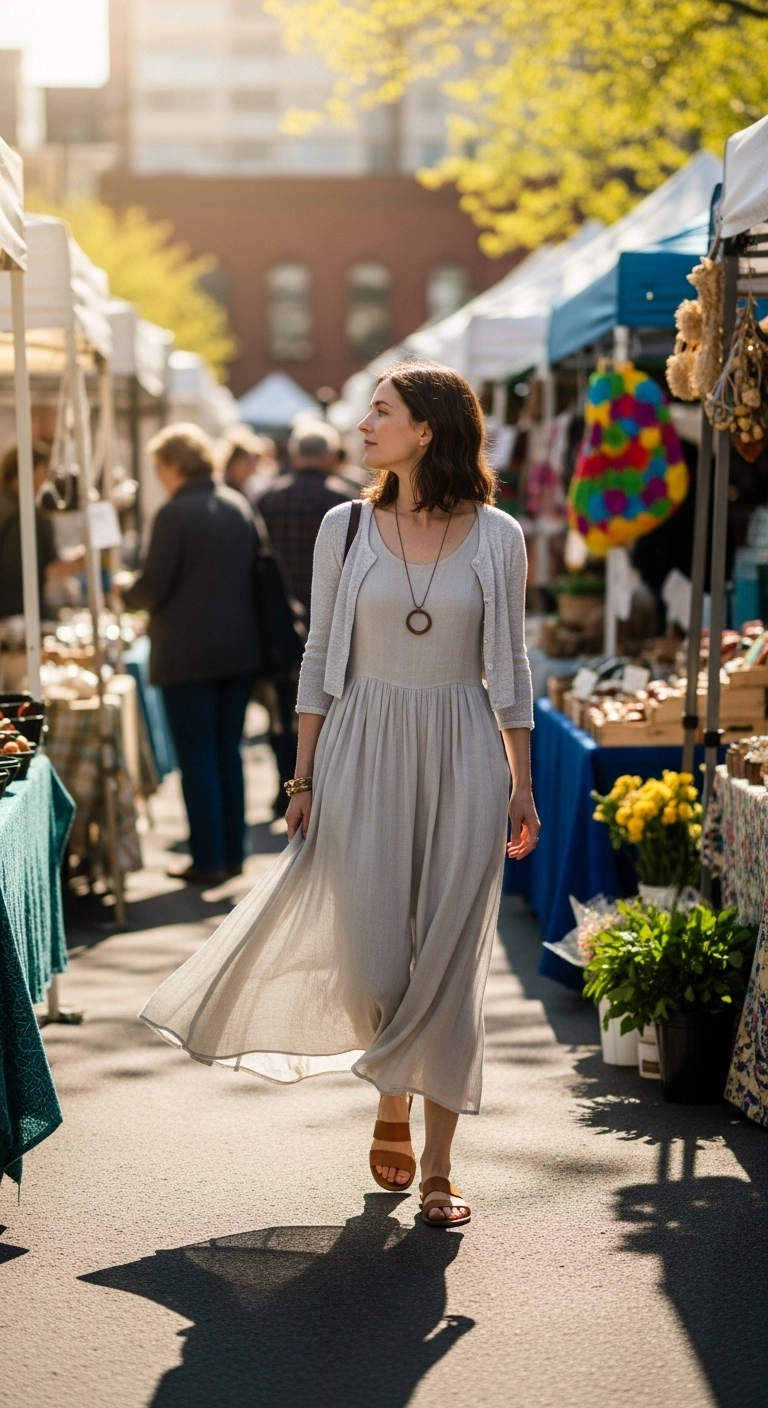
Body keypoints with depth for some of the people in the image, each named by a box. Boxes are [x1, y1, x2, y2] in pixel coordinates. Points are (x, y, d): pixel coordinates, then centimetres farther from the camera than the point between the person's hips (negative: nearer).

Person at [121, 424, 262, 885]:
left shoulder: (175, 514, -15)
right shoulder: (240, 506, 5)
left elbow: (154, 589, -15)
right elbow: (256, 571, 10)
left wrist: (126, 591, 5)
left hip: (189, 653, -6)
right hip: (240, 649, 6)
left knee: (198, 758, 2)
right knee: (229, 752, 15)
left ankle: (209, 860, 4)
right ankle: (234, 852, 19)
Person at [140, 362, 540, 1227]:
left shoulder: (495, 537, 1)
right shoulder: (346, 529, 3)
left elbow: (510, 668, 5)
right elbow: (319, 659, 6)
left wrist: (522, 786, 2)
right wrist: (305, 779, 3)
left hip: (462, 761, -1)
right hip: (363, 753, 1)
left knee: (449, 962, -2)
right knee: (371, 961, -2)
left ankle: (436, 1168, 7)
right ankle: (391, 1104, 29)